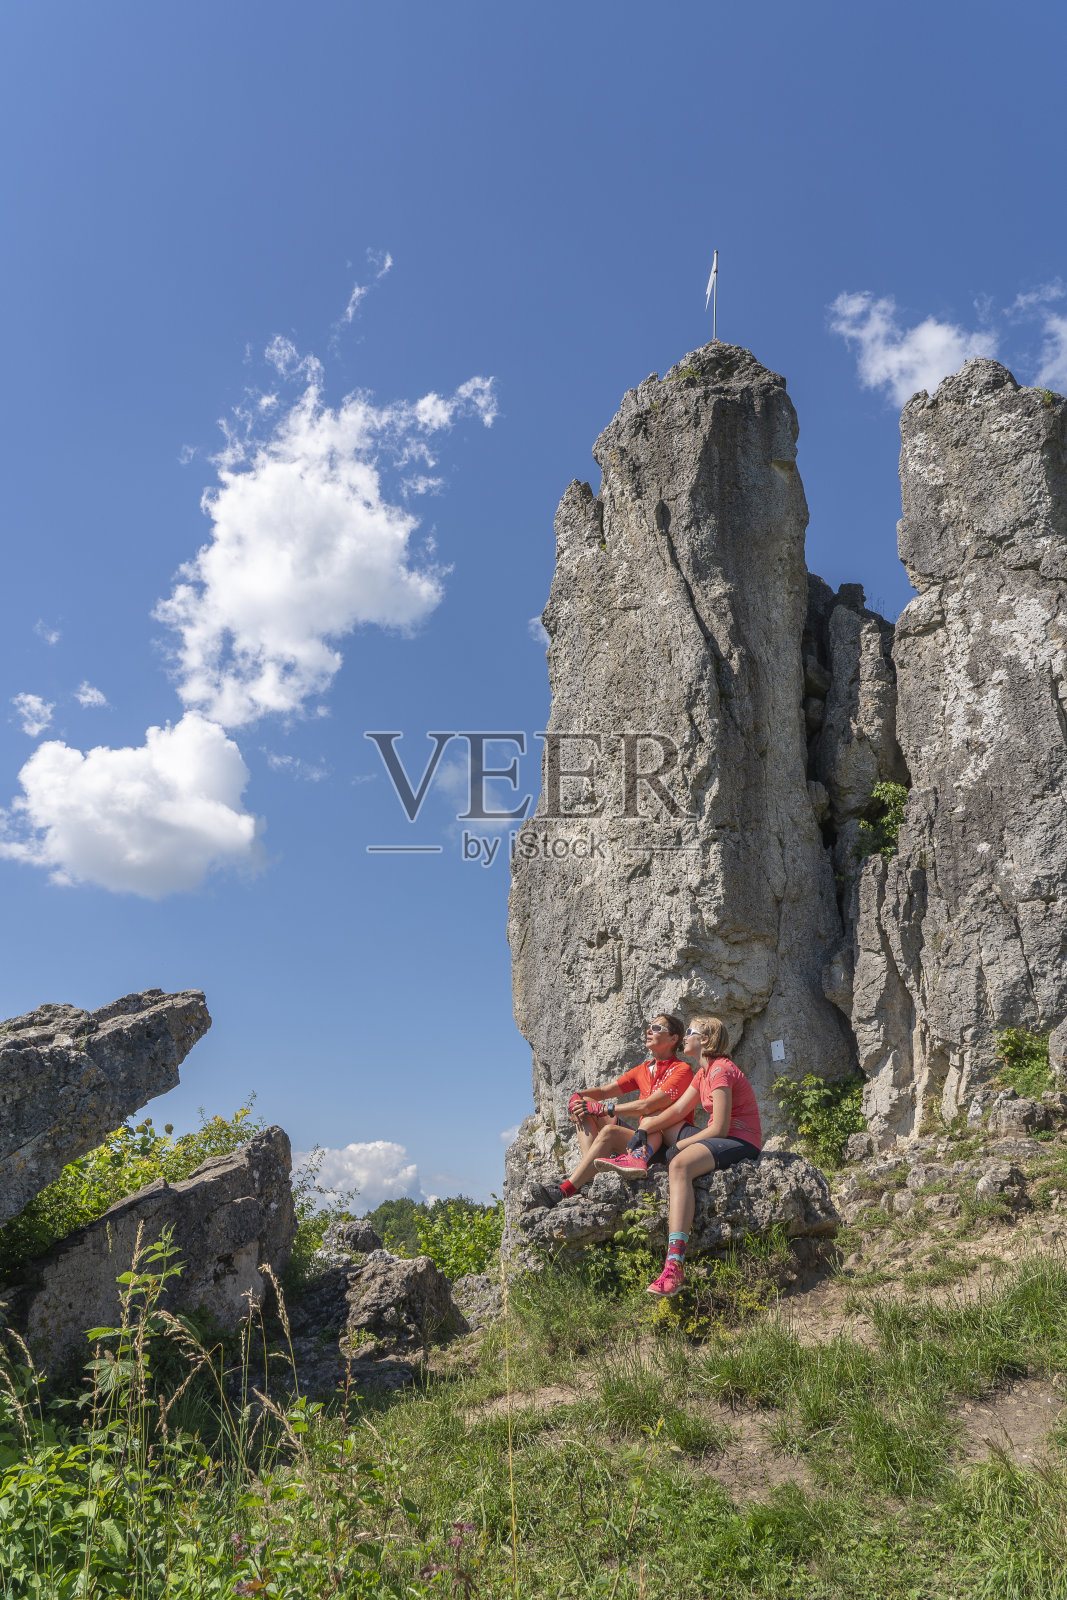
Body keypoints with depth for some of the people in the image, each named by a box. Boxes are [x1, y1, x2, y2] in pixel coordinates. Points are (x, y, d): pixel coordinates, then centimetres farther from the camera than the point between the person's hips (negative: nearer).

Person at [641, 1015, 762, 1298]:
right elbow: (677, 1110, 14)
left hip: (740, 1142, -11)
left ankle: (675, 1263, -48)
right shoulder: (703, 1072, 15)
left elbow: (719, 1128, -21)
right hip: (719, 1137, 11)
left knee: (679, 1164, -38)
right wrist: (644, 1131, 1)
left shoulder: (720, 1071, -16)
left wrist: (680, 1146, -12)